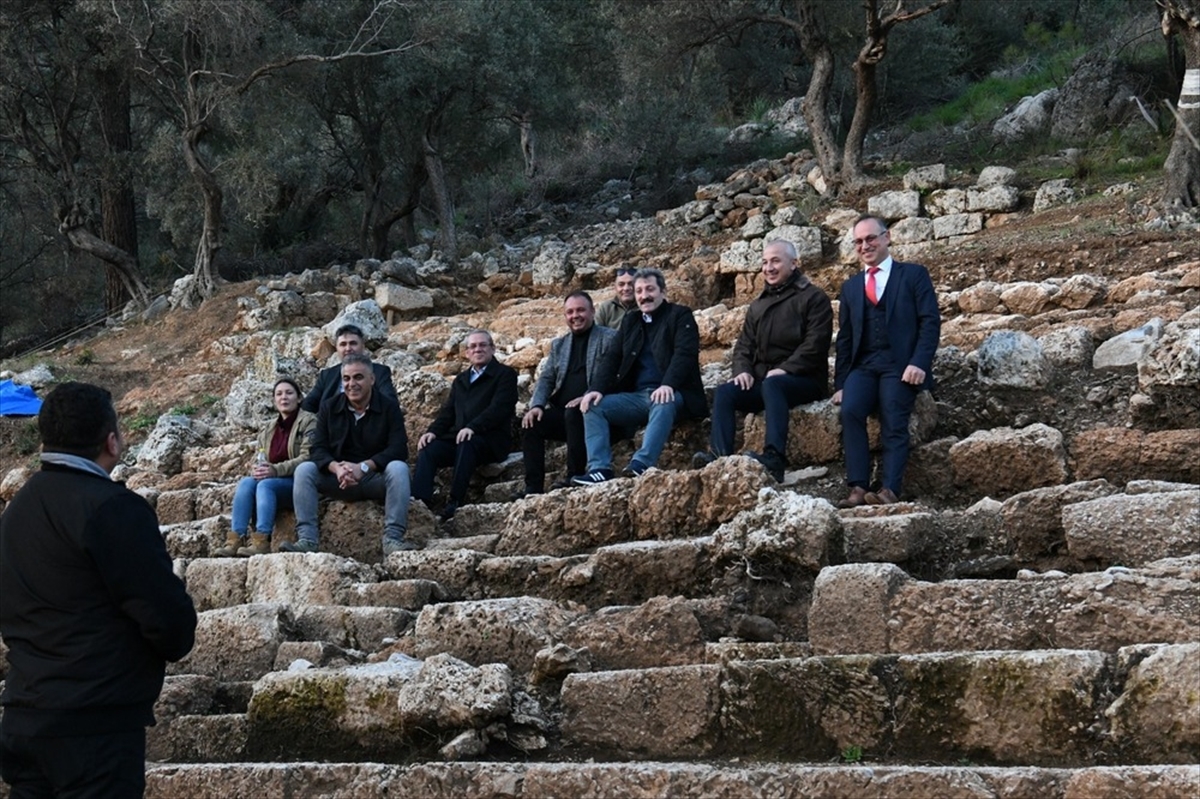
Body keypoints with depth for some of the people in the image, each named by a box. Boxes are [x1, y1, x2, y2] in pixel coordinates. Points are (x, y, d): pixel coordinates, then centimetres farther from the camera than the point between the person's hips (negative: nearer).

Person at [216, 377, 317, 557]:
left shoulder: (308, 422, -1)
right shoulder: (268, 429, 19)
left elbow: (308, 458, -13)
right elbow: (258, 459, 14)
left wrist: (276, 470, -24)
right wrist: (257, 470, -12)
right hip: (273, 482, 6)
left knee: (266, 485, -32)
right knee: (245, 482, -24)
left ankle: (261, 542, -43)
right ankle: (236, 540, -33)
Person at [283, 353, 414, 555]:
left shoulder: (389, 408, -4)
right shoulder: (329, 407, 3)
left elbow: (399, 449, -16)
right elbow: (318, 449, -4)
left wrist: (363, 467, -30)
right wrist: (336, 468, -28)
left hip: (376, 479, -2)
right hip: (338, 479, 2)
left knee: (398, 468, -32)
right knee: (304, 469, -22)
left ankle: (393, 539, -37)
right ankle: (306, 540, -30)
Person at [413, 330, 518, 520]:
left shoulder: (505, 374, 6)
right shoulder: (461, 380, 27)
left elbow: (499, 408, -10)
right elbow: (447, 411, 20)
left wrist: (473, 427, -26)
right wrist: (433, 431, -3)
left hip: (491, 439, -6)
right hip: (457, 438, 6)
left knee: (466, 444, -38)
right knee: (427, 449, -22)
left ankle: (454, 503, -42)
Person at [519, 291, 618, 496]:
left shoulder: (609, 338, 3)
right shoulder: (559, 344, 22)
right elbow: (546, 378, 17)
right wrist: (537, 405, -3)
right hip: (563, 411, 5)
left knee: (573, 414, -35)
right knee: (532, 422, -19)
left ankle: (574, 478, -27)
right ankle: (533, 487, -20)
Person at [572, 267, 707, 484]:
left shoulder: (680, 315, 3)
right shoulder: (630, 321, 21)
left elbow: (684, 353, -12)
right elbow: (612, 358, 14)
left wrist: (667, 385, -29)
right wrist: (597, 389, -5)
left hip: (669, 394, -6)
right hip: (637, 396, 6)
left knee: (663, 403, -39)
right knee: (593, 406, -12)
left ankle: (642, 464, -51)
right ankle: (599, 469, -25)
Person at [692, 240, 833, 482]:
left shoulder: (813, 298, 2)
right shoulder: (758, 305, 23)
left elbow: (815, 344, -10)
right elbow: (744, 344, 20)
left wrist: (785, 369, -20)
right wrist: (743, 370, -3)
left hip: (804, 379, -6)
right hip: (763, 379, 6)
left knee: (772, 385, -39)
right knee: (724, 393, -20)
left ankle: (775, 457, -54)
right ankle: (720, 455, -37)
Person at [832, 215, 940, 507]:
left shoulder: (914, 275, 10)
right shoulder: (850, 286, 23)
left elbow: (930, 321, 0)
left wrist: (919, 363, -15)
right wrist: (840, 383, 8)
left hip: (899, 364, -3)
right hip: (863, 365, 3)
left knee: (894, 424, -23)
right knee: (850, 410, -25)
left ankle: (889, 490, -31)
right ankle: (858, 488, -29)